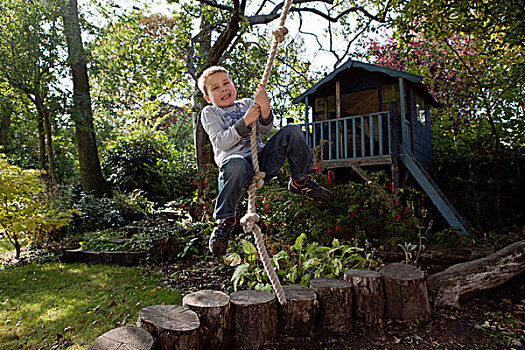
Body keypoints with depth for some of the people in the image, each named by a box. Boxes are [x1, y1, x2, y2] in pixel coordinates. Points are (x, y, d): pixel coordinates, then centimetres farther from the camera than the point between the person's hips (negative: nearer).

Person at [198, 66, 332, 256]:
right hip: (239, 161, -4)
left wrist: (265, 109, -14)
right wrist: (245, 121, -15)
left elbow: (265, 130, 7)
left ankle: (300, 181, 1)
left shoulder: (247, 103, 21)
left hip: (263, 159, 4)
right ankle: (225, 219, -21)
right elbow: (221, 142, -6)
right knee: (235, 164, -42)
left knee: (292, 131, -13)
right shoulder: (209, 113, 11)